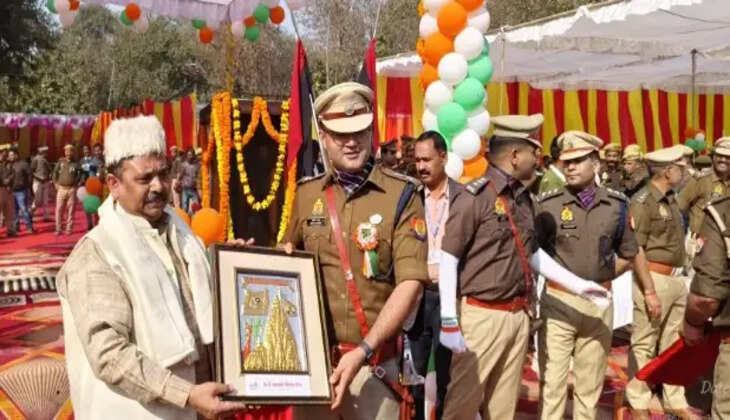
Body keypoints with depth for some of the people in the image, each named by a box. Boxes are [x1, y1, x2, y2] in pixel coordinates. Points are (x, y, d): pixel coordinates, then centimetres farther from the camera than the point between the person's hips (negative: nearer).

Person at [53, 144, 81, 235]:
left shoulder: (75, 164, 3)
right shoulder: (60, 162, 8)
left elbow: (79, 175, 6)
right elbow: (55, 172, 12)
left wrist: (76, 183, -4)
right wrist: (56, 183, 4)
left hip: (71, 189, -1)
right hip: (61, 188, 1)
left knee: (70, 210, 1)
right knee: (59, 209, 0)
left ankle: (69, 229, 8)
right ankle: (58, 229, 6)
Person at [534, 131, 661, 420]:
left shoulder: (617, 204, 2)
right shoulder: (548, 204, -7)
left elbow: (630, 253, 15)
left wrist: (650, 291, 19)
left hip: (600, 303, 3)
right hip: (558, 301, -3)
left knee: (591, 385, 14)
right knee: (552, 382, 0)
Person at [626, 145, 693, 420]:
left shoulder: (672, 199, 13)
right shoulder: (643, 201, -12)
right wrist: (648, 289, -19)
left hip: (677, 278, 9)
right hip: (655, 278, -9)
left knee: (673, 343, 16)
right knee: (644, 344, 1)